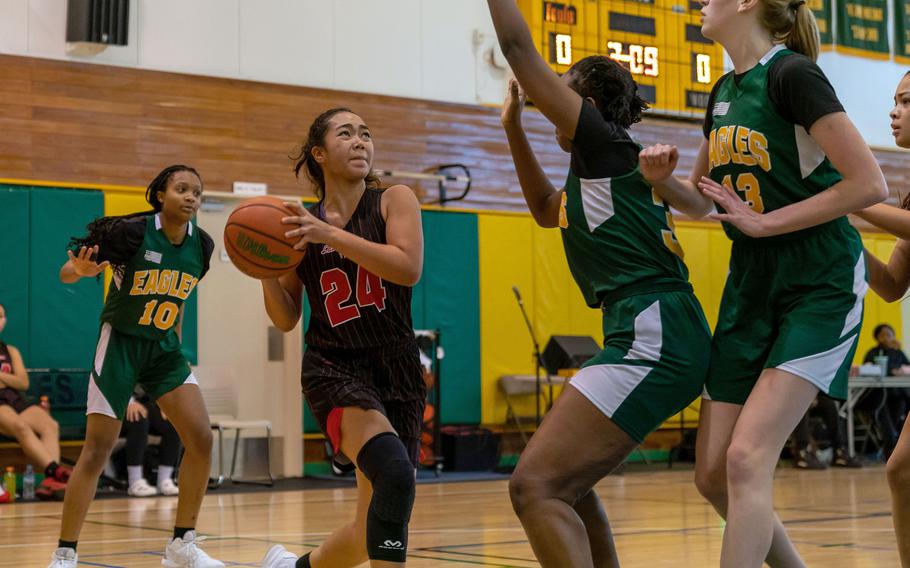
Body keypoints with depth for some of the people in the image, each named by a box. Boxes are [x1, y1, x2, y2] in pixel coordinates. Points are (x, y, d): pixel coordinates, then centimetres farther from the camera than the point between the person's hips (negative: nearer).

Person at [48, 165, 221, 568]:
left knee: (201, 437, -6)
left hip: (164, 348, 5)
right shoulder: (133, 231, -19)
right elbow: (67, 272, -15)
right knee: (97, 451, -6)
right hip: (120, 343, -5)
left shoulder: (201, 244, -3)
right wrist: (81, 270, -38)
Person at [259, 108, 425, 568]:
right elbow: (286, 319, 8)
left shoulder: (395, 200, 1)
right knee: (394, 474, -32)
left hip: (397, 370, 2)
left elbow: (409, 267, -18)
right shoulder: (301, 224, 3)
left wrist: (330, 235, -23)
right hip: (335, 369, -2)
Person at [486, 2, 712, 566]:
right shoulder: (602, 170, 23)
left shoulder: (605, 143, -2)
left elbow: (519, 50, -4)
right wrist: (513, 126, 35)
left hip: (652, 340, -11)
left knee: (535, 485, -17)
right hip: (655, 340, 11)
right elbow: (547, 208, 42)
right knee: (564, 483, 22)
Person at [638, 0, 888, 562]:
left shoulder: (791, 73, -12)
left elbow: (870, 184, -18)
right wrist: (662, 179, 2)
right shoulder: (723, 92, 12)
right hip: (750, 286, 8)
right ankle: (790, 563, 25)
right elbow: (702, 201, 24)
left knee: (746, 458, -20)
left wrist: (763, 222, -15)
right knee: (714, 474, 4)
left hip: (820, 288, -8)